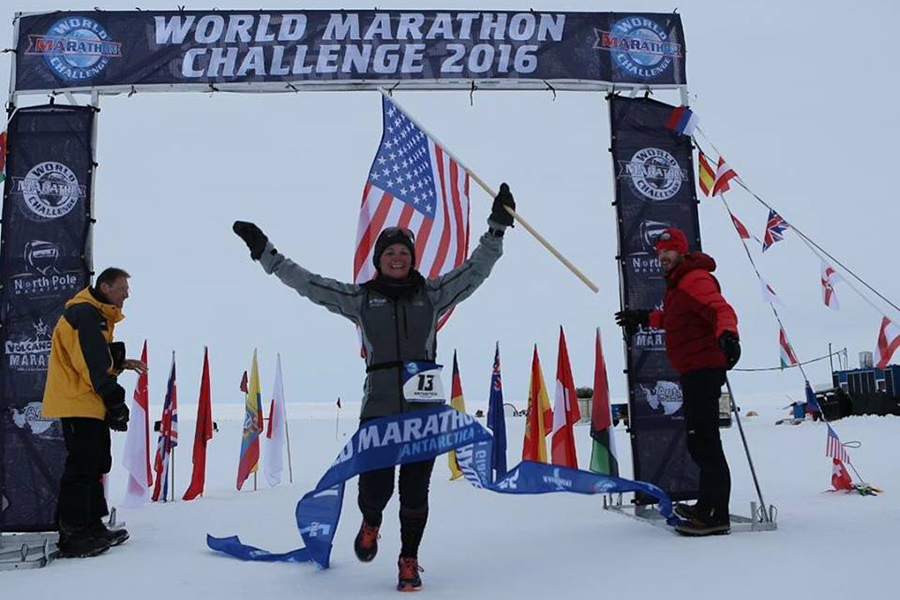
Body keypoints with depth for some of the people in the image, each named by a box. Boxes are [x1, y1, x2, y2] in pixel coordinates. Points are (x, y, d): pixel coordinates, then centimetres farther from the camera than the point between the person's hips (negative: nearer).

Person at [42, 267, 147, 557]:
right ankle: (72, 535, -2)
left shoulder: (98, 315, 19)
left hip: (90, 404, 11)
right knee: (82, 466, -8)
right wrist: (115, 401, -20)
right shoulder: (84, 314, -15)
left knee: (96, 464, 13)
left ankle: (91, 527, 21)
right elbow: (93, 364, -21)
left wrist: (121, 362, 6)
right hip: (78, 403, -11)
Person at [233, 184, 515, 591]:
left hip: (425, 406, 1)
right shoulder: (360, 298, 10)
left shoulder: (432, 294, 11)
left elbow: (476, 269, 11)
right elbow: (307, 283, 9)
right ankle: (370, 524, 34)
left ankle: (409, 561, 25)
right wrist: (264, 252, 7)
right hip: (378, 406, 0)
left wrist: (498, 226, 5)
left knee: (414, 491, 2)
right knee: (375, 487, -4)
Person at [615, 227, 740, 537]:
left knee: (703, 440, -12)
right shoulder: (678, 282, 20)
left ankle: (716, 516, -10)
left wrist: (727, 334, -48)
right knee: (700, 440, 17)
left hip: (703, 369, -11)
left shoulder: (695, 279, -12)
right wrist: (644, 317, 45)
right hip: (694, 370, 11)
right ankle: (708, 505, 28)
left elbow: (721, 310, -28)